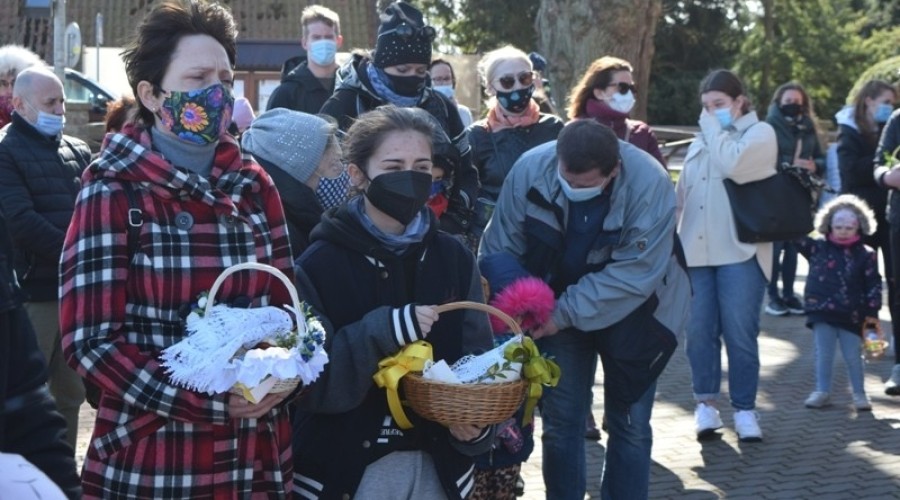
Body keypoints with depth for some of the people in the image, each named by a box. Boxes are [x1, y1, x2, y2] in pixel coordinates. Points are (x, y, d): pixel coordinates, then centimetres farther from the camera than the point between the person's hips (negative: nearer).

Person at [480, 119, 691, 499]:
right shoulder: (530, 169, -23)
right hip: (555, 310, 2)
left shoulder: (651, 185, -30)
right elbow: (500, 249, -13)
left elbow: (635, 274, -29)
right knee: (560, 423, 5)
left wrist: (565, 314, -32)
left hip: (631, 313, -2)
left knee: (630, 424, 4)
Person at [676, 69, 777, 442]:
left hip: (739, 250, -4)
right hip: (696, 251, 5)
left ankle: (744, 408, 5)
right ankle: (705, 404, 8)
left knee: (739, 332, -4)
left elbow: (731, 165, -18)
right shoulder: (702, 139, 18)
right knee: (699, 330, 0)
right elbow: (683, 192, 19)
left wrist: (716, 127, -4)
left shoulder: (760, 133, 2)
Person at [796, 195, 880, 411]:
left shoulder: (865, 255, -1)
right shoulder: (818, 248, 2)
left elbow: (873, 285, -1)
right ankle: (822, 391, 18)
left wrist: (872, 313, -6)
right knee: (823, 354, 6)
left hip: (851, 315, -1)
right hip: (822, 312, 1)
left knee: (853, 356, 5)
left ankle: (859, 394, 18)